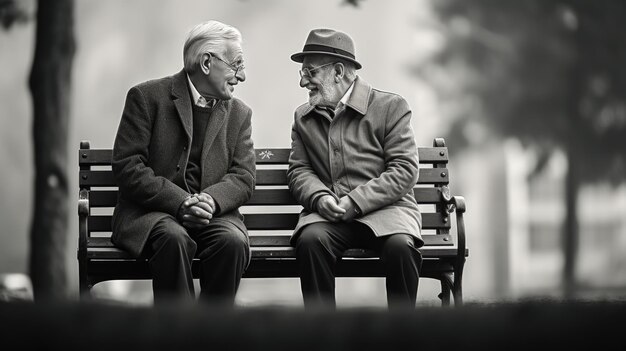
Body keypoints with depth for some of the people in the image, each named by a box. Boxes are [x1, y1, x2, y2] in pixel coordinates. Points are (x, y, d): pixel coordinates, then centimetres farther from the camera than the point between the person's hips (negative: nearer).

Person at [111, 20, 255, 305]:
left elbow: (244, 177, 6)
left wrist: (210, 200, -17)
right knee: (173, 237, -36)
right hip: (152, 211, -3)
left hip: (213, 213, 3)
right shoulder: (147, 97, 1)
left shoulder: (239, 114, 15)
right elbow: (127, 167, -7)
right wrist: (179, 203, -19)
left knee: (233, 241, -30)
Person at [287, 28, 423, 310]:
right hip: (326, 213, 2)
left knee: (400, 245, -35)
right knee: (310, 240, -32)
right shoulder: (303, 117, 18)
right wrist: (320, 197, -11)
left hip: (384, 208, -2)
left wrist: (354, 202, -15)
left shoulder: (391, 107, 3)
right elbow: (298, 170, 13)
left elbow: (404, 171, -5)